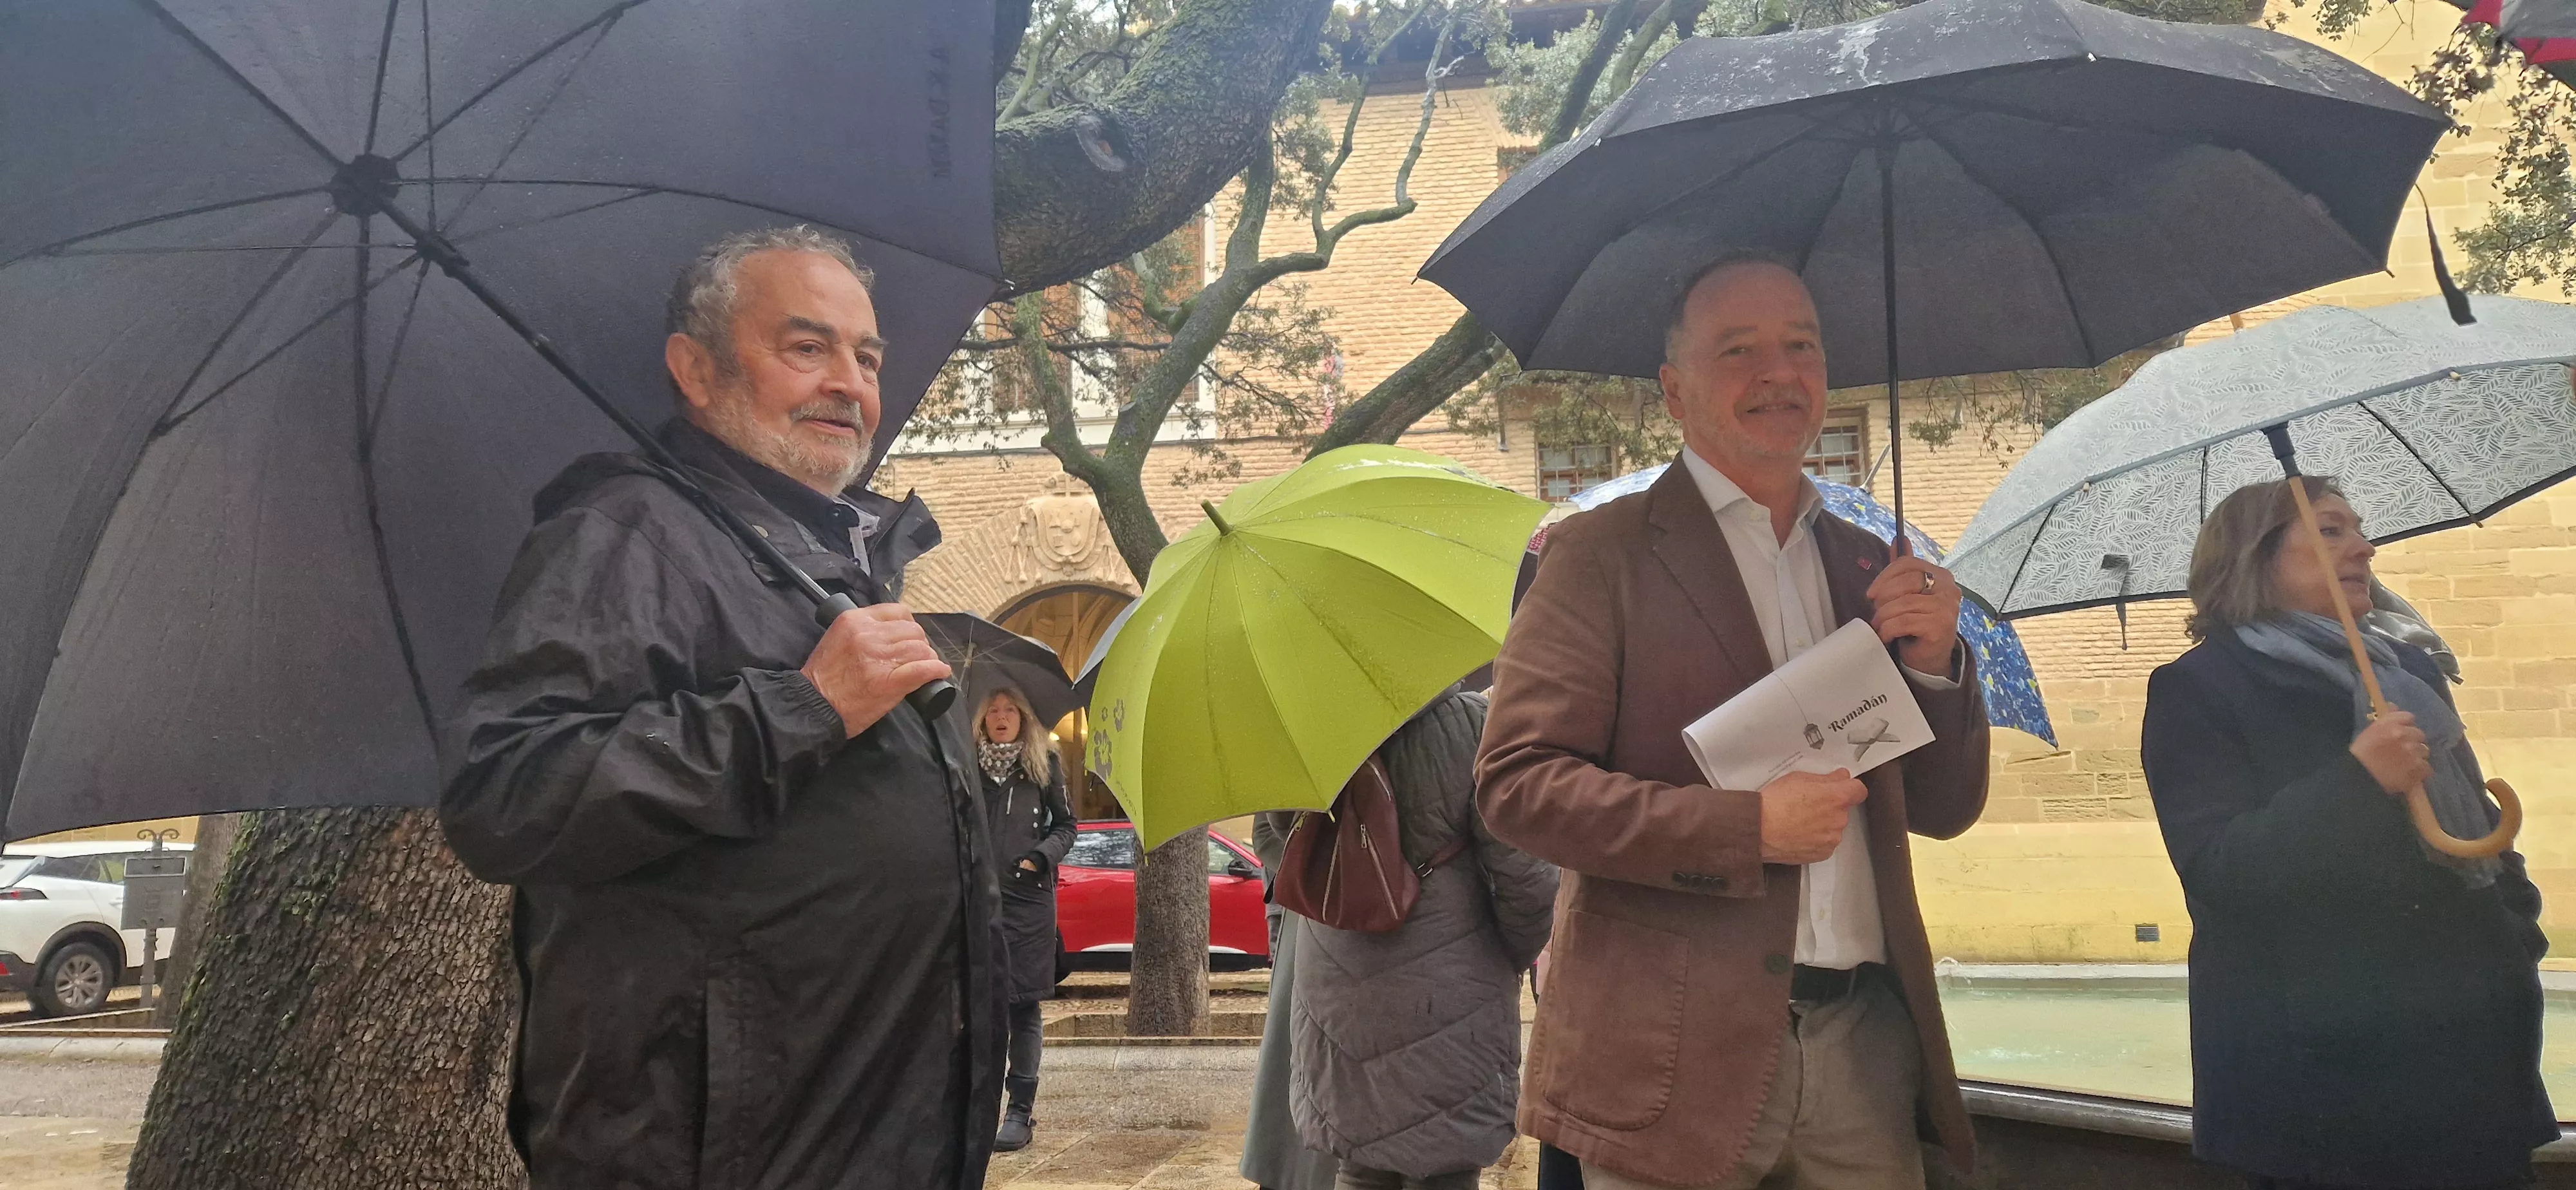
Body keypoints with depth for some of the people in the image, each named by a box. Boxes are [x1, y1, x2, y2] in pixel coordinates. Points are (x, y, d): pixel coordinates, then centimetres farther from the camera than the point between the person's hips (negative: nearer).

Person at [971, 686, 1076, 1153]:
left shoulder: (1043, 765, 8)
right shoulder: (968, 764, 10)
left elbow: (1065, 826, 11)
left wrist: (1039, 857, -5)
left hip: (1029, 898, -1)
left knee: (1023, 1003, -1)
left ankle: (1021, 1110, 4)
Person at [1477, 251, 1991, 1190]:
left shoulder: (1865, 568, 13)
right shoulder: (1598, 554, -3)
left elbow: (1944, 812, 15)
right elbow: (1517, 783, -10)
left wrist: (1935, 663, -4)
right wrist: (1746, 828, -18)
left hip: (1864, 1047, 5)